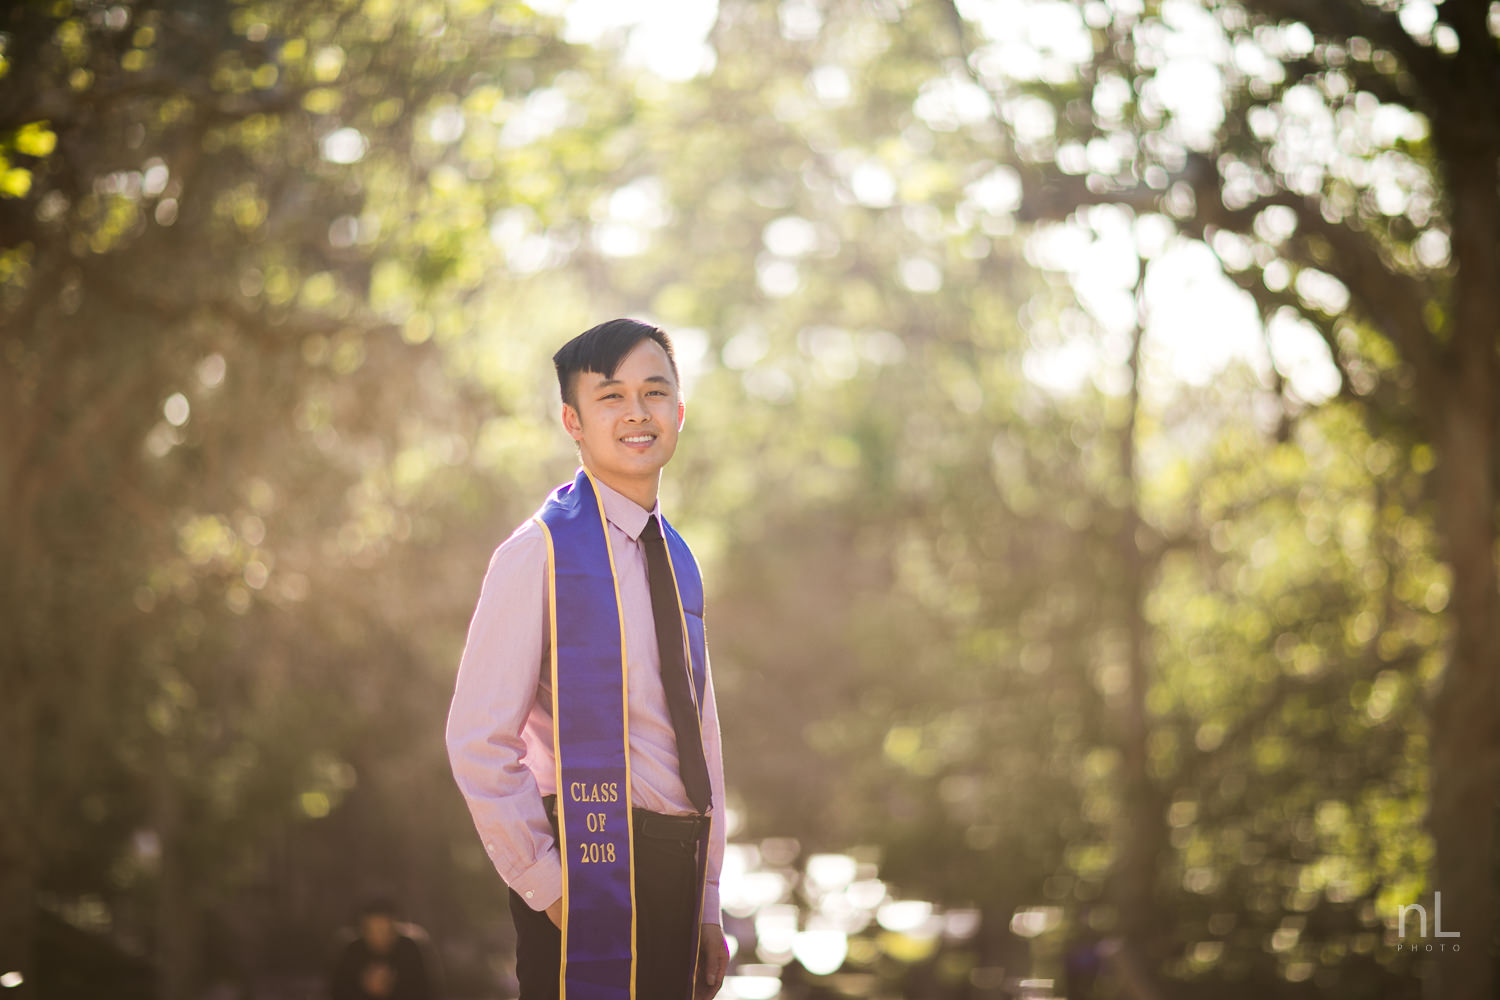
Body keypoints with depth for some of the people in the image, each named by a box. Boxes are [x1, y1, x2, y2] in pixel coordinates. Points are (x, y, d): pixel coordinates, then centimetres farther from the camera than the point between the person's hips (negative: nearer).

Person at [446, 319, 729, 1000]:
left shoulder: (676, 561, 14)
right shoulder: (540, 553, -8)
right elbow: (477, 742, -12)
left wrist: (707, 905, 15)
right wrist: (546, 886, -14)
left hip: (678, 868, 7)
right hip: (592, 870, -6)